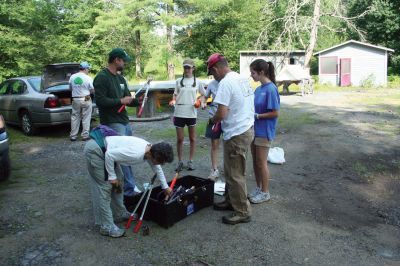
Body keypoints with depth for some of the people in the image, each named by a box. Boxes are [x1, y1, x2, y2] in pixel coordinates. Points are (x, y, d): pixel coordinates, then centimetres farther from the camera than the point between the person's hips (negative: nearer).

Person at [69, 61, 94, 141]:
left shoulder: (72, 77, 1)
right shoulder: (88, 78, -10)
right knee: (86, 118, 5)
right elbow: (92, 90, -7)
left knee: (75, 118, 11)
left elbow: (70, 88, 11)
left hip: (75, 100, 3)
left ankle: (73, 136, 15)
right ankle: (85, 135, 8)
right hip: (86, 100, -3)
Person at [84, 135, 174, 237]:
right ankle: (107, 226, -1)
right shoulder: (136, 153, -30)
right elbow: (109, 155, -28)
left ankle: (119, 213, 28)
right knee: (105, 187, -8)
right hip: (95, 149, -9)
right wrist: (112, 176, -16)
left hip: (106, 150, 9)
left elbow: (157, 168, 16)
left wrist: (165, 187, 24)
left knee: (118, 182, 13)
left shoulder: (150, 150, -2)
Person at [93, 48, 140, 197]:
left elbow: (128, 99, 20)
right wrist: (120, 101, -14)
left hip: (124, 121, 9)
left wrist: (138, 101, 0)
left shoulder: (121, 78, 17)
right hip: (112, 123, -9)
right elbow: (100, 100, -19)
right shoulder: (102, 77, -10)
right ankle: (130, 188, 0)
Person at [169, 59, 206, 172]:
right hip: (179, 113, 1)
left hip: (191, 113, 0)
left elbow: (203, 94, 12)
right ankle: (180, 161, 18)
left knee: (192, 138, 9)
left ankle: (190, 161, 22)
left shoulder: (197, 82, 2)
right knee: (180, 139, 5)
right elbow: (175, 94, 12)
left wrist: (202, 102, -6)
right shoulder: (179, 81, 5)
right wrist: (173, 100, -9)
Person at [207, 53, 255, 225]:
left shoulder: (225, 83, -19)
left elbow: (221, 114, -25)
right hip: (247, 128, 10)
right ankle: (231, 201, 35)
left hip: (236, 135, -10)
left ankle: (243, 212, 13)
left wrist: (213, 120, -2)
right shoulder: (243, 79, 9)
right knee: (231, 171, 21)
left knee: (235, 175, 2)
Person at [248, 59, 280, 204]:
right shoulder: (258, 89, 7)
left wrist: (256, 116, -18)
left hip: (264, 131, -8)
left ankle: (265, 192, 18)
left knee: (261, 162, 2)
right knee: (255, 161, 15)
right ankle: (259, 188, 30)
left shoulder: (271, 89, -17)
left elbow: (275, 113, -18)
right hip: (255, 129, 8)